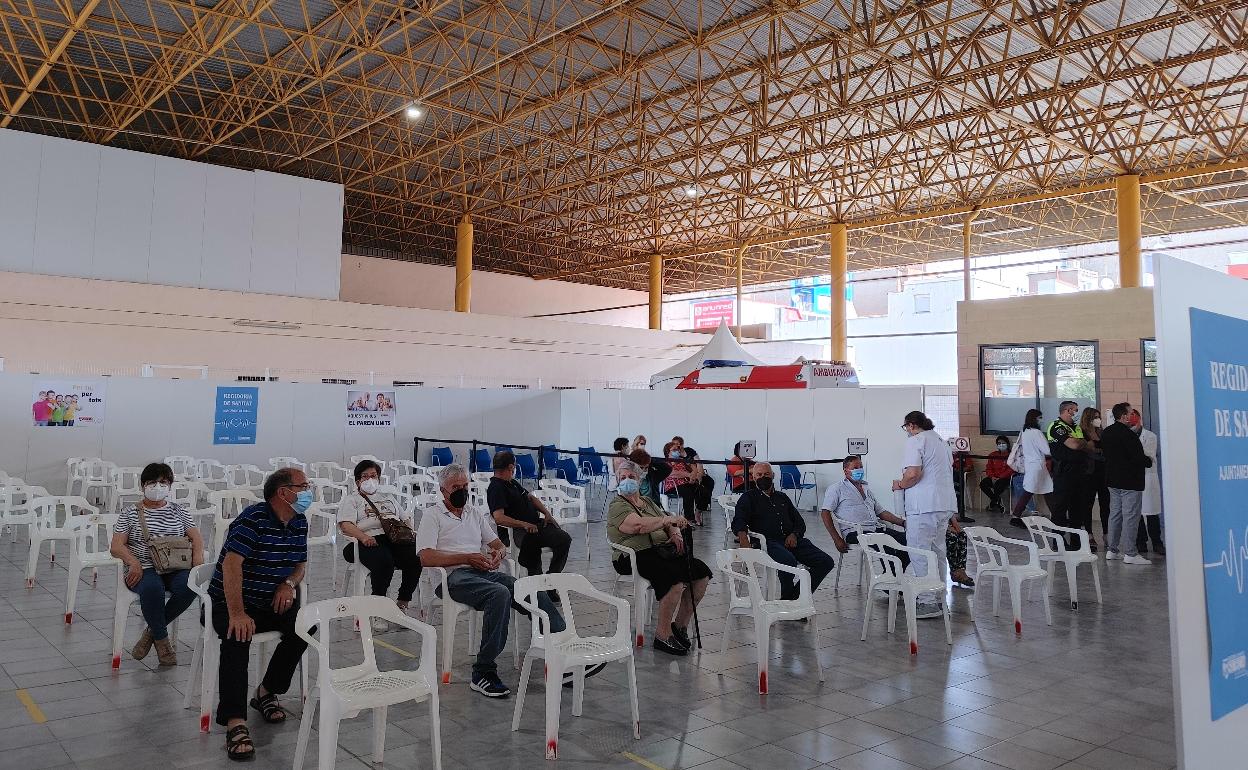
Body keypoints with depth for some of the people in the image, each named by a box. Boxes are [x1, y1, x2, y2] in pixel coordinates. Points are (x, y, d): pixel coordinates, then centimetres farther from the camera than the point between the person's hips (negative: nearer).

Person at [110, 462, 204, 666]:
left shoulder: (179, 512, 17)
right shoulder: (130, 513, 11)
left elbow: (196, 538, 11)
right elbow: (116, 546, 3)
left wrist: (198, 555, -12)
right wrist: (133, 562, -17)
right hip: (143, 568, -2)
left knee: (189, 585, -32)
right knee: (153, 588, -38)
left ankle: (152, 630, -8)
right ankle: (162, 639, -14)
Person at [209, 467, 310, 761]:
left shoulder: (299, 522, 5)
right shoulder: (254, 518, -20)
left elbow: (301, 564, 16)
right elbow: (232, 563, -30)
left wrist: (289, 584, -9)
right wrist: (237, 614, -37)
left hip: (273, 602, 6)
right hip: (233, 602, -6)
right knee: (238, 637, -35)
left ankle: (266, 692, 2)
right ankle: (235, 723, -35)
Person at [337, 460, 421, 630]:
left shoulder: (388, 497, 35)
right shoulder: (351, 500, 20)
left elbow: (407, 518, 31)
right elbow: (345, 525, 2)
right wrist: (363, 537, -19)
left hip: (397, 538, 4)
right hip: (371, 541, -4)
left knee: (417, 560, -29)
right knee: (384, 562, -38)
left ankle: (402, 604, -13)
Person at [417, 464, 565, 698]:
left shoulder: (475, 512, 26)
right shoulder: (433, 516, 8)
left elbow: (499, 545, 26)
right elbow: (426, 557, -6)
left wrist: (499, 553, 0)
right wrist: (467, 558, -12)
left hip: (485, 572, 6)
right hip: (456, 575, -6)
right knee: (500, 593, -37)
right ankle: (483, 672, -34)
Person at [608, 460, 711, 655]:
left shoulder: (648, 502, 24)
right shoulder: (617, 506, -1)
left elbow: (668, 524, 22)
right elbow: (639, 525, -19)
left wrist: (675, 532, -1)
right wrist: (669, 519, -23)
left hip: (662, 549, 8)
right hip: (636, 556, -8)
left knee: (702, 573, -11)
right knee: (676, 579, -31)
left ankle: (680, 624, 3)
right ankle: (662, 635, -18)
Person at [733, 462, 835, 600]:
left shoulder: (782, 497, 27)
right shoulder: (748, 498, 12)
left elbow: (800, 522, 25)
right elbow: (739, 521, -5)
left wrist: (794, 534, 2)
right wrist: (743, 537, -27)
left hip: (791, 540, 6)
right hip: (769, 541, -6)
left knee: (826, 562, -11)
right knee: (788, 560, -38)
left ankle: (795, 597, -5)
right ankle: (787, 596, -12)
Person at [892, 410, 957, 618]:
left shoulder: (915, 440, -8)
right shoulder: (941, 441, 21)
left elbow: (913, 473, -20)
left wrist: (900, 484, -2)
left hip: (924, 506, -9)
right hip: (946, 503, 9)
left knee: (920, 554, -5)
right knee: (937, 552, 16)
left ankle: (928, 602, -6)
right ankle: (936, 596, 22)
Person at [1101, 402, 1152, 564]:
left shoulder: (1106, 433, 8)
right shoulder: (1128, 434, -18)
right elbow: (1138, 458, -18)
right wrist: (1149, 461, 0)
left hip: (1113, 480, 9)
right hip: (1130, 481, -9)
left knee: (1115, 514, 14)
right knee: (1130, 516, -5)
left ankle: (1111, 550, 17)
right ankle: (1130, 553, -4)